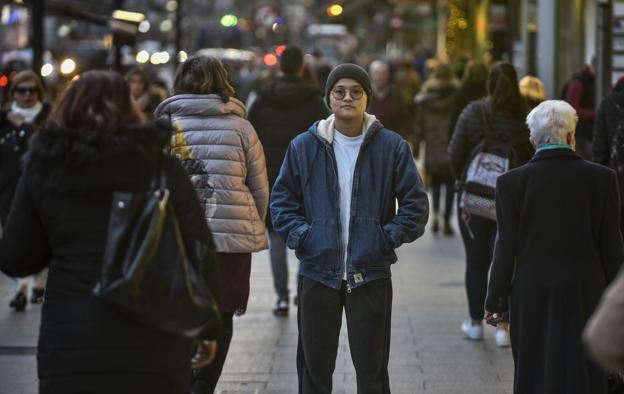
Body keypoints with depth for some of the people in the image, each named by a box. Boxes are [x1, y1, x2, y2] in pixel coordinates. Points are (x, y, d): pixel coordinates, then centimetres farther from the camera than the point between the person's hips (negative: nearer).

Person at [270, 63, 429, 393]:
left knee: (371, 367, 5)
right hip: (317, 272, 1)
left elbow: (416, 203, 2)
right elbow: (281, 199, 8)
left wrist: (388, 239, -8)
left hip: (371, 274, -1)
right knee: (314, 366, 10)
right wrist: (300, 236, -5)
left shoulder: (391, 147, -1)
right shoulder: (303, 147, 2)